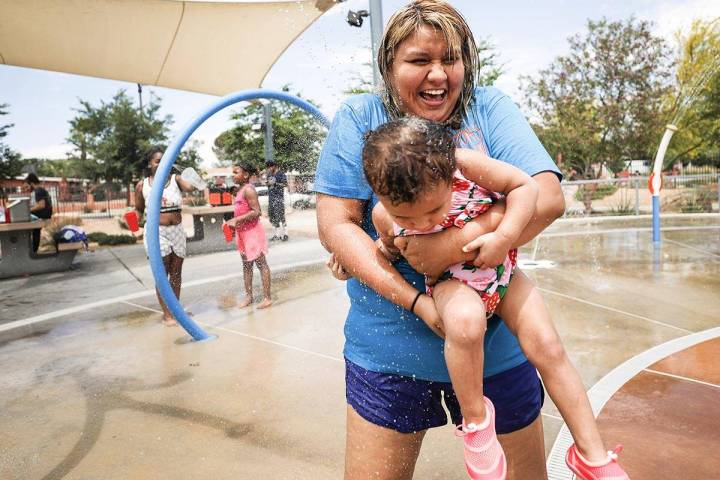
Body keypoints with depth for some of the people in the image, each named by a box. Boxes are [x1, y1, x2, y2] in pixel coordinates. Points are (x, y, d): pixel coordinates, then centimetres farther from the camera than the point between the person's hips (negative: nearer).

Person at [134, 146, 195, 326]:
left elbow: (190, 187, -19)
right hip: (157, 232, -2)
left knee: (176, 272, 10)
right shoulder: (142, 185, 2)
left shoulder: (175, 179, 1)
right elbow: (139, 210, 10)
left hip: (178, 231, 2)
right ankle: (166, 314, 11)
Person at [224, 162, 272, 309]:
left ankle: (267, 297, 5)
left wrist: (236, 220, -22)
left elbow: (256, 212, -22)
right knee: (246, 264, 14)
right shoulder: (240, 189, 12)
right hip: (243, 231, 10)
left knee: (260, 263, -2)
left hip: (252, 231, -10)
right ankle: (248, 296, 24)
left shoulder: (248, 189, -16)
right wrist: (233, 222, 7)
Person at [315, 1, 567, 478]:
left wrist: (454, 244, -24)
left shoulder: (490, 108, 0)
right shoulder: (360, 117, -2)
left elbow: (547, 197, -11)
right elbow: (336, 223, -9)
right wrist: (417, 302, -19)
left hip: (495, 341, 2)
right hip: (389, 346, 0)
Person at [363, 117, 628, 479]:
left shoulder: (466, 164, -28)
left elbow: (526, 186, -17)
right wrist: (380, 250, -12)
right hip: (451, 281, -1)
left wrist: (504, 237, -27)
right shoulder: (384, 215, -20)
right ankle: (475, 419, -9)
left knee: (547, 348, -7)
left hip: (500, 271, 2)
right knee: (465, 320, -37)